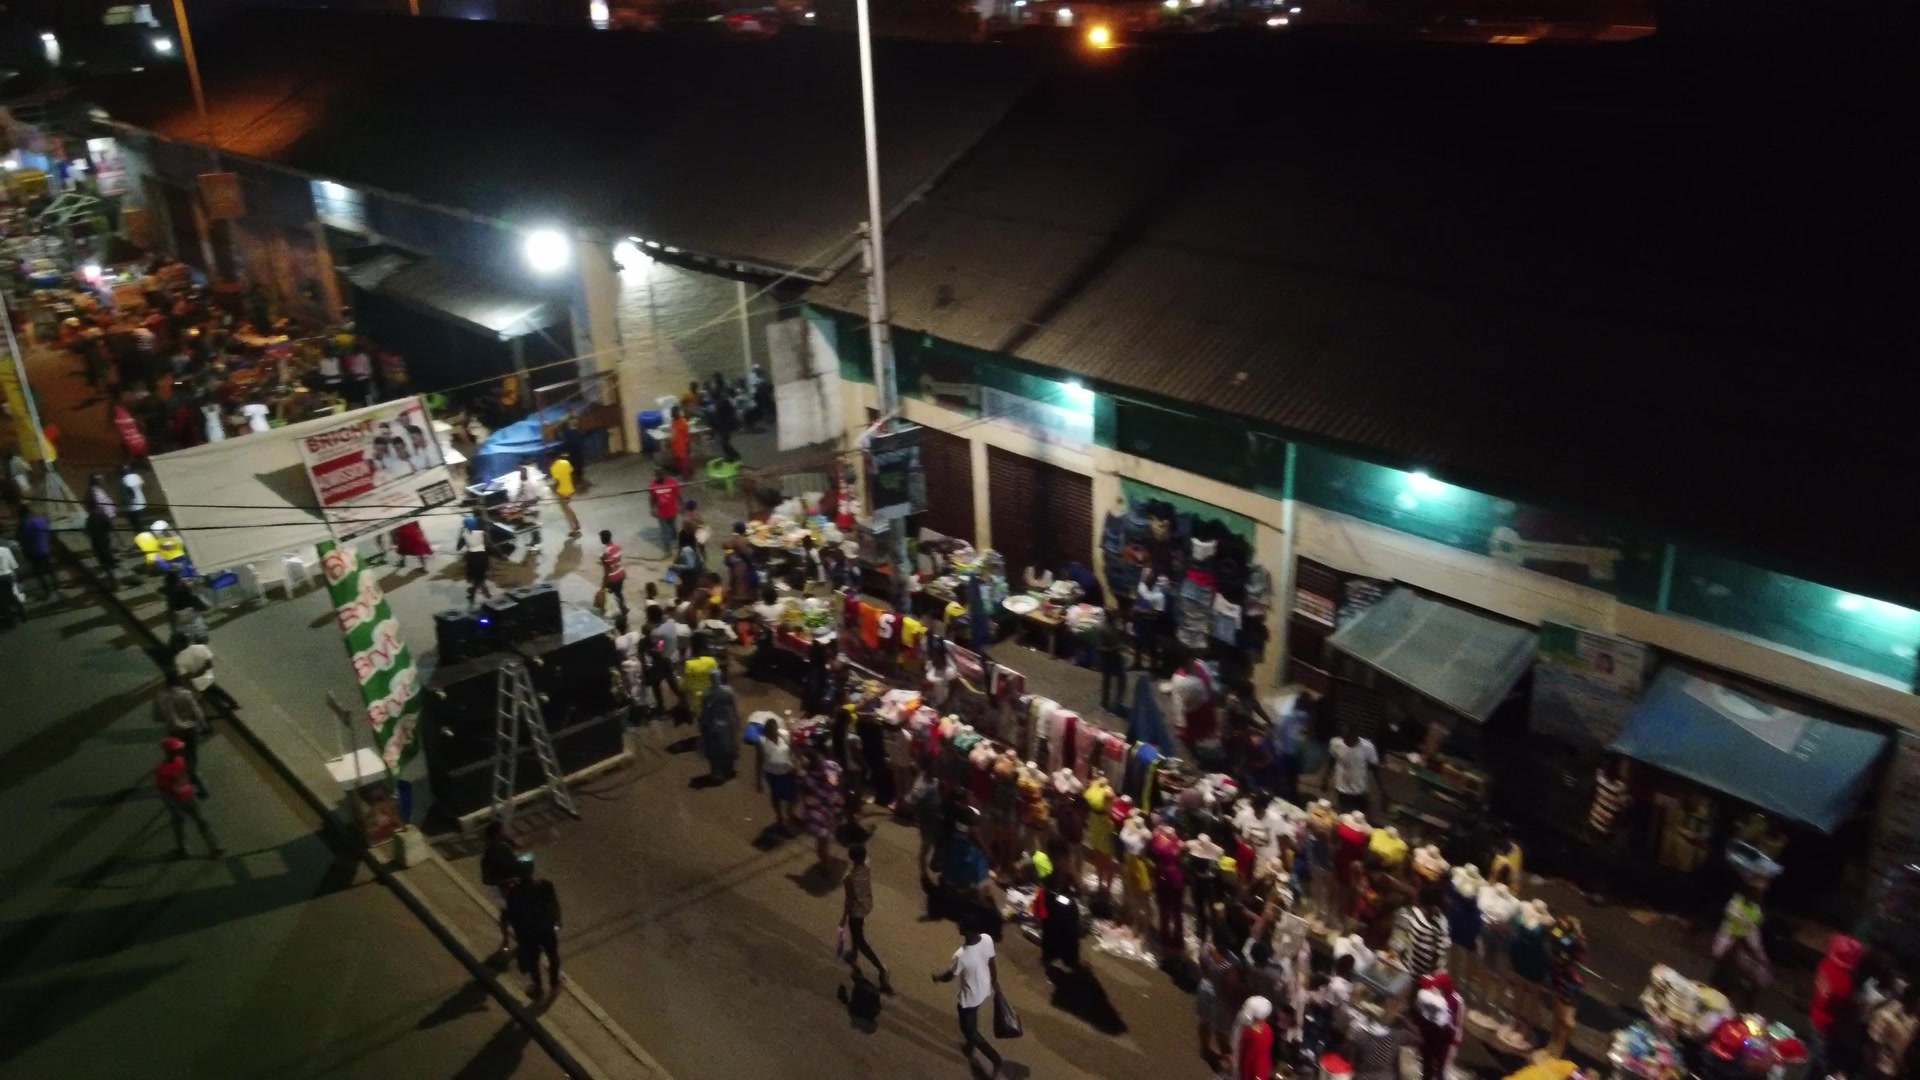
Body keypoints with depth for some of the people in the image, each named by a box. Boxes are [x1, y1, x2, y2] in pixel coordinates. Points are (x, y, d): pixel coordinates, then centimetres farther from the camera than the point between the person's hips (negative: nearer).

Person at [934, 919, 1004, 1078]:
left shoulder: (961, 955, -39)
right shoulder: (987, 940, -22)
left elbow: (949, 976, -18)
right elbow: (992, 965, -3)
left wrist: (937, 976, 5)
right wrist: (996, 985, 14)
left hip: (970, 997, -7)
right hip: (985, 990, 7)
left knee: (969, 1031, 18)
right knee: (971, 1021, 34)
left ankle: (996, 1060, 23)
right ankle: (970, 1047, 58)